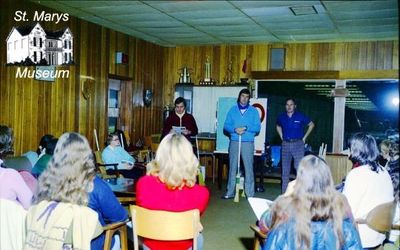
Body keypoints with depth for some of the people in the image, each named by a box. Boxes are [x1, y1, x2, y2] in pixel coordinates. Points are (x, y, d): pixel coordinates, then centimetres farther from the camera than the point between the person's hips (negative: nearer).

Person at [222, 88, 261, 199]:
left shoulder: (253, 111, 6)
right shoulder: (232, 110, 9)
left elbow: (257, 127, 0)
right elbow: (226, 125, 4)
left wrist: (246, 128, -16)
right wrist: (235, 129, -15)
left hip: (248, 143, -2)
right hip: (234, 142, 2)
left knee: (248, 168, -4)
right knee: (232, 167, 6)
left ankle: (250, 194, 1)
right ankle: (230, 192, 13)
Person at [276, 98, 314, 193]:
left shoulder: (301, 116, -3)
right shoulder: (281, 117, 6)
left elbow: (311, 125, 8)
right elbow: (278, 127, 26)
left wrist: (304, 138, 4)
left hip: (298, 144, -3)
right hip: (285, 145, 3)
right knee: (285, 170, 7)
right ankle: (284, 192, 16)